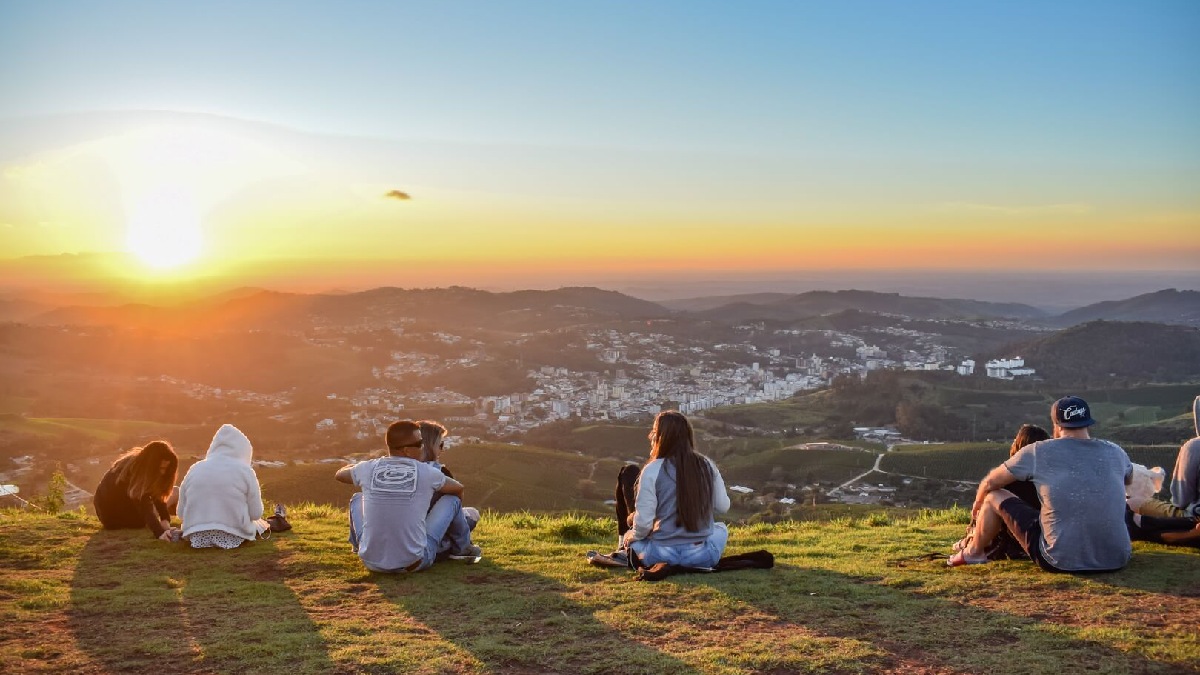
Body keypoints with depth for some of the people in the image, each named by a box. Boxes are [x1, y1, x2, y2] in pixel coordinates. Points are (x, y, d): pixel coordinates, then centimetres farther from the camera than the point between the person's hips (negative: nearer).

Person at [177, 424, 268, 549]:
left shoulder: (195, 469, 4)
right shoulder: (245, 470, -5)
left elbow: (181, 514, 7)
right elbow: (256, 514, -2)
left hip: (197, 538, 4)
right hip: (232, 537, -4)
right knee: (259, 523, 30)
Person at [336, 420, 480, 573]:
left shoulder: (369, 468, -4)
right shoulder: (426, 473, -8)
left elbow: (339, 474, 20)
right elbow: (459, 489, 13)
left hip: (372, 563, 3)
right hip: (414, 564, -2)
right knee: (452, 498, 11)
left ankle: (358, 545, 48)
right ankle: (462, 548, 34)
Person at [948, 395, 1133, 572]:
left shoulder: (1038, 452, -5)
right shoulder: (1116, 453, 3)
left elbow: (990, 483, 8)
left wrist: (978, 504, 30)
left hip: (1061, 562, -3)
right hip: (1117, 561, 4)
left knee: (993, 497, 15)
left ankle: (973, 553, 36)